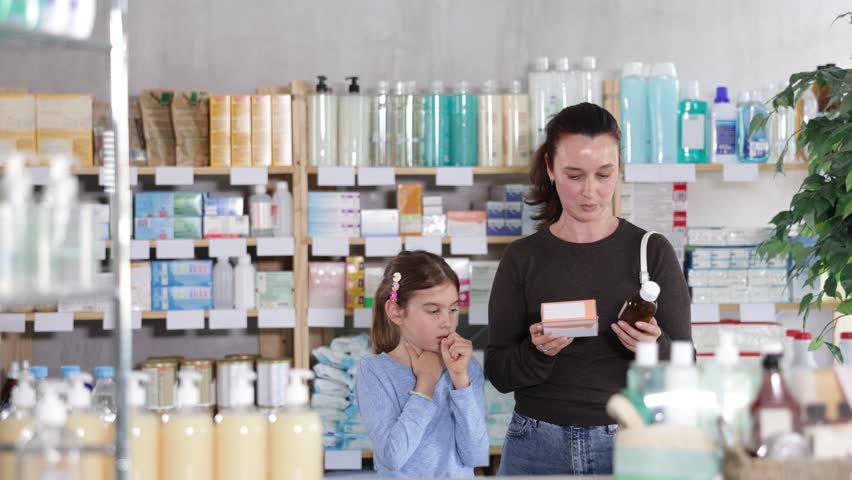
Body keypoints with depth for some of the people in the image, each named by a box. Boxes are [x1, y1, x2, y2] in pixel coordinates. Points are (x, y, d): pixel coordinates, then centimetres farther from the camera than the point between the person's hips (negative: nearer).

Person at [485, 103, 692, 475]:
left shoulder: (652, 251, -2)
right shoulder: (522, 258, 1)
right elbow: (498, 373, 0)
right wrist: (538, 352, -19)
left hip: (629, 444, -1)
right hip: (538, 447, 1)